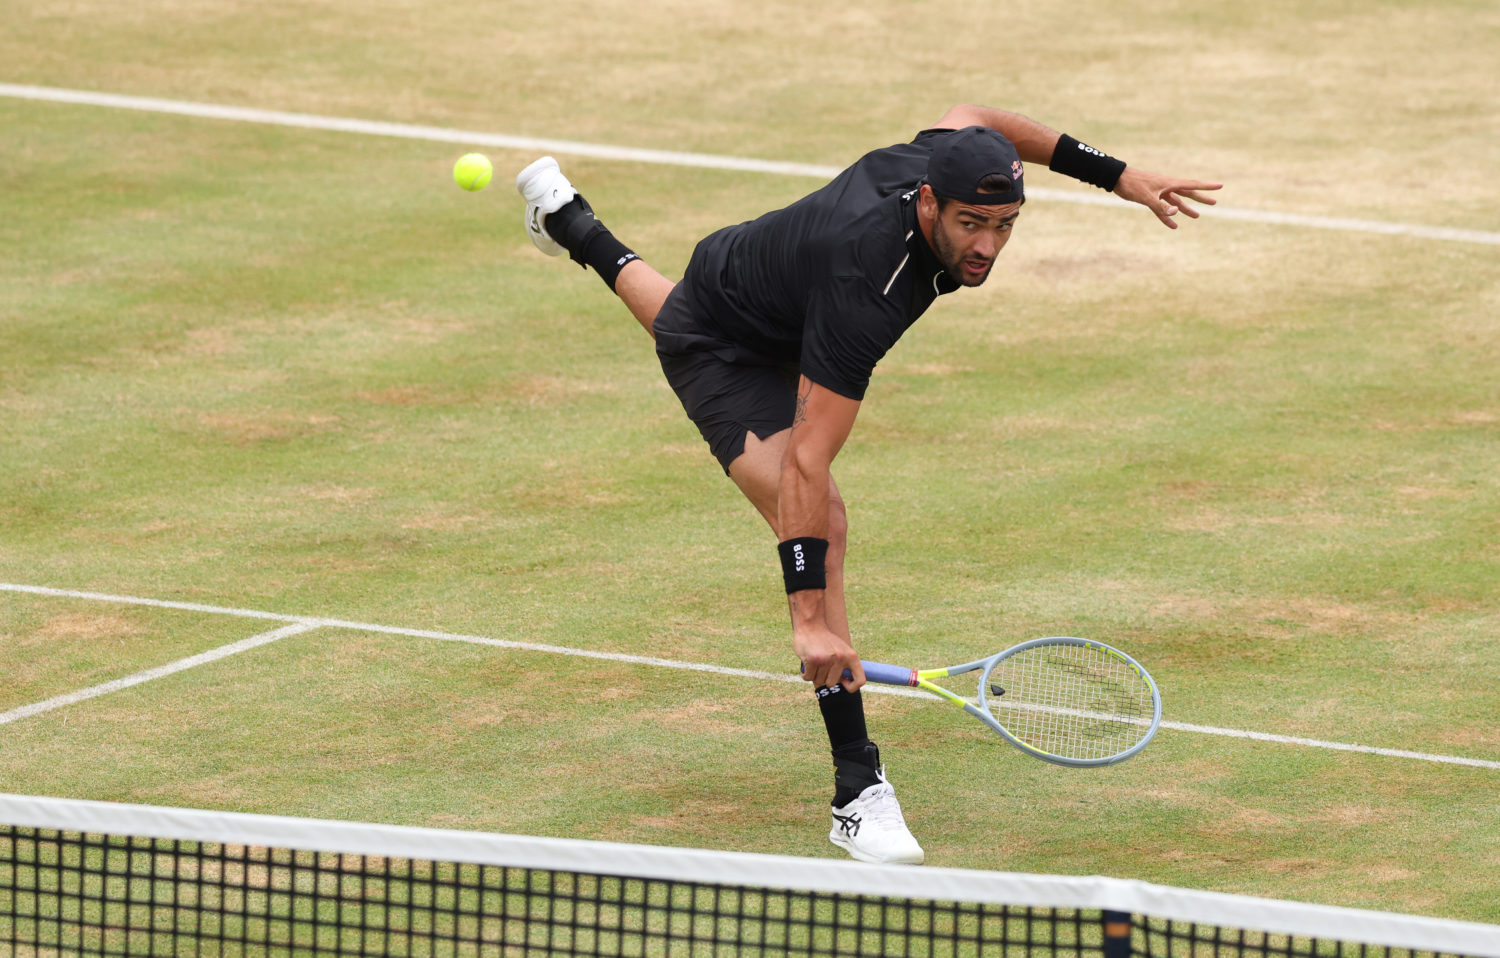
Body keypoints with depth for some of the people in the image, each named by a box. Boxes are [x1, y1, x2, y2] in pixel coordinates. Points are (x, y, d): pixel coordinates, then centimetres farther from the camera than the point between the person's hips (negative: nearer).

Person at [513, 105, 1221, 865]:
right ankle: (859, 795, -26)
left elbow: (972, 119, 1)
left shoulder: (944, 164, -27)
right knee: (820, 521, -27)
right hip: (720, 356, -8)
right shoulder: (868, 288, -46)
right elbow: (805, 466, -47)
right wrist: (811, 616, -52)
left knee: (683, 313, 44)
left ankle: (572, 225, 76)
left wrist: (1115, 175, 0)